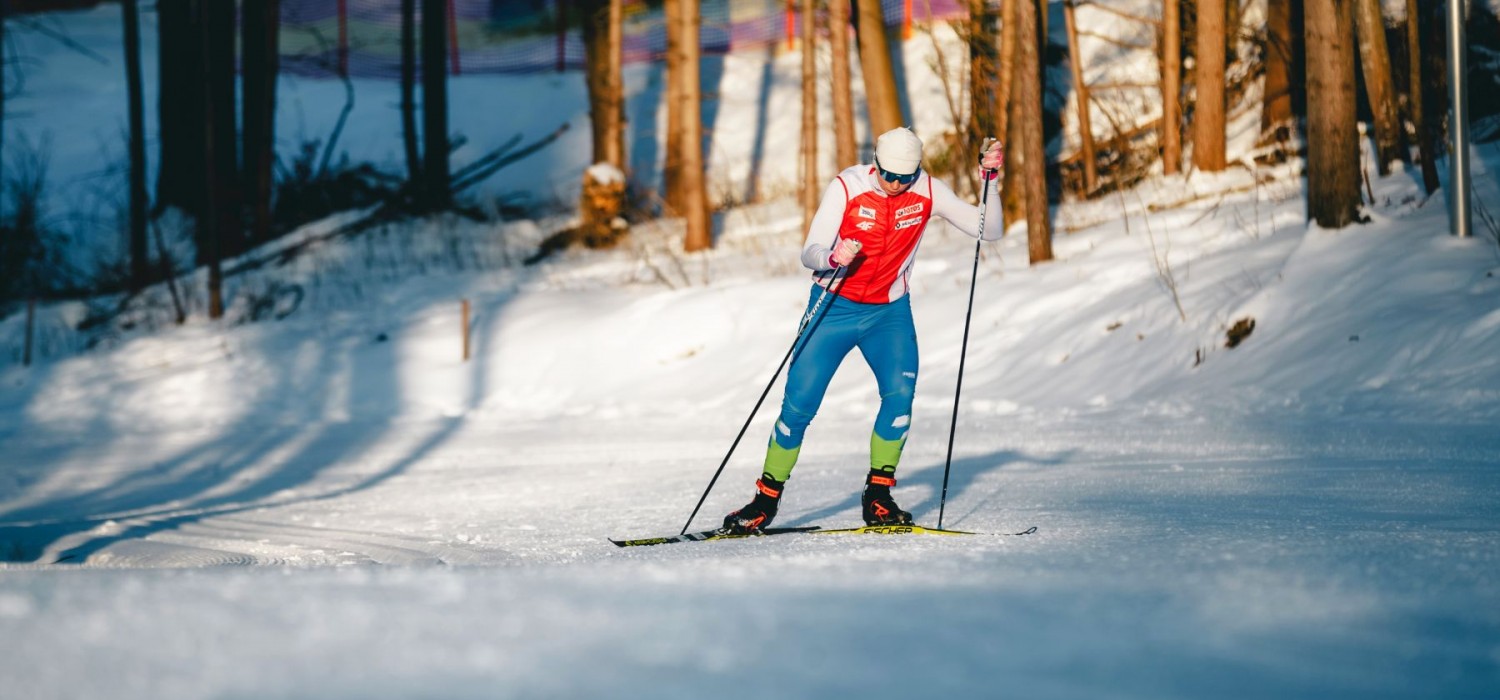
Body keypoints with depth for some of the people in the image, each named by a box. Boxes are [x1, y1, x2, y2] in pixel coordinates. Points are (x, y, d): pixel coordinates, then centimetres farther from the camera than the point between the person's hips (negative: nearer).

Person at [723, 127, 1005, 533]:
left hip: (889, 312, 2)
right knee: (799, 404, -6)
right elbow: (809, 254, -17)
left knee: (900, 392, -21)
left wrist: (990, 179, -22)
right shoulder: (846, 188, -15)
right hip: (835, 307, -1)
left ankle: (878, 498, -10)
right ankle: (766, 499, 8)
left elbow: (988, 231, -8)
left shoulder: (927, 192, -8)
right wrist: (832, 258, -39)